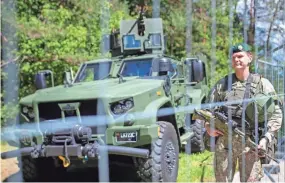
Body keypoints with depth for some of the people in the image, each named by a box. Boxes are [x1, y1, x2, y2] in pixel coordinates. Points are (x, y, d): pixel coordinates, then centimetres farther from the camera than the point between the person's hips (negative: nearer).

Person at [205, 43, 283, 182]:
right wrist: (208, 125, -4)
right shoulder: (222, 84, 12)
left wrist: (266, 138, -10)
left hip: (251, 143, -2)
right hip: (224, 141, 2)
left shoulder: (262, 84, 5)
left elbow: (276, 114, 1)